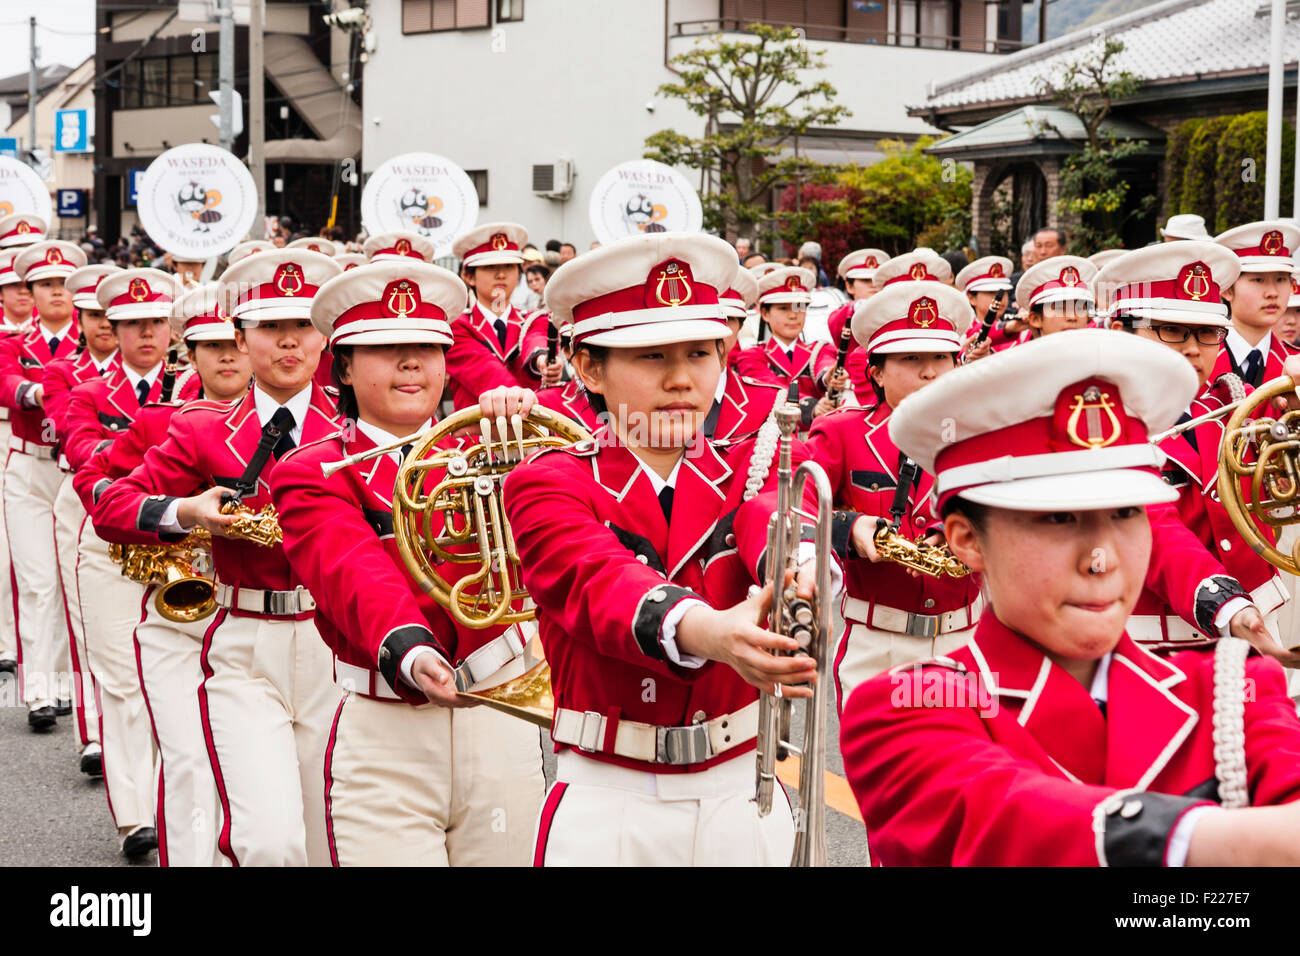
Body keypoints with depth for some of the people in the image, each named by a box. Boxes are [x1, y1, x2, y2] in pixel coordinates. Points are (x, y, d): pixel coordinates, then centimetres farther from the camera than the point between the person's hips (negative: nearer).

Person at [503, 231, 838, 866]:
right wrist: (704, 631, -48)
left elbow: (775, 524, -19)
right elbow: (600, 580, -26)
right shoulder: (549, 486, -5)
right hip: (605, 806, -2)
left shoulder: (749, 472, 4)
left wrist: (803, 572, -45)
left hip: (739, 798, 3)